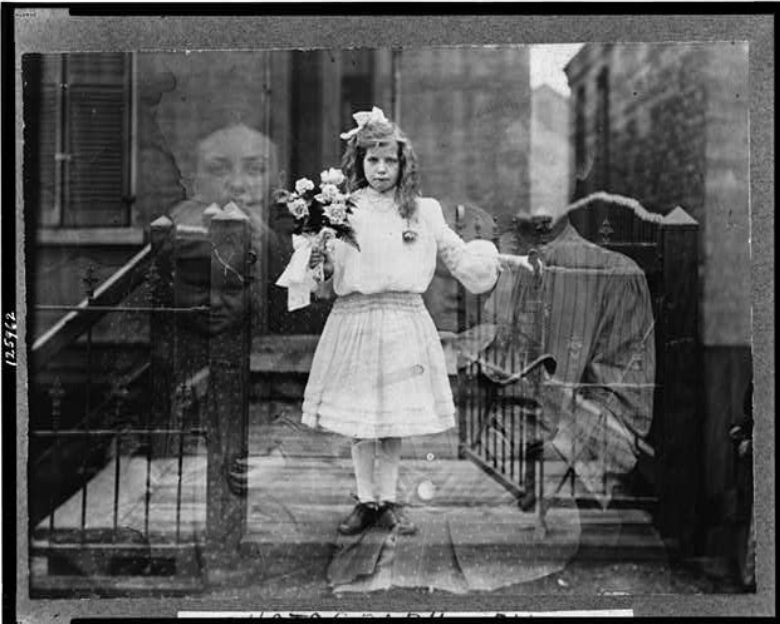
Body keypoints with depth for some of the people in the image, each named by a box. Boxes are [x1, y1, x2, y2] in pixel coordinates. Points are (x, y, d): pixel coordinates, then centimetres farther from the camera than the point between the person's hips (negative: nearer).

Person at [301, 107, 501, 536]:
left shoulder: (423, 212, 8)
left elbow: (458, 254, 15)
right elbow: (329, 275, 2)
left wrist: (509, 259, 7)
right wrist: (319, 265, -19)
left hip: (404, 319, 1)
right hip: (354, 318, -1)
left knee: (395, 417, 6)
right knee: (358, 421, 5)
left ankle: (388, 501, 18)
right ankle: (365, 501, 18)